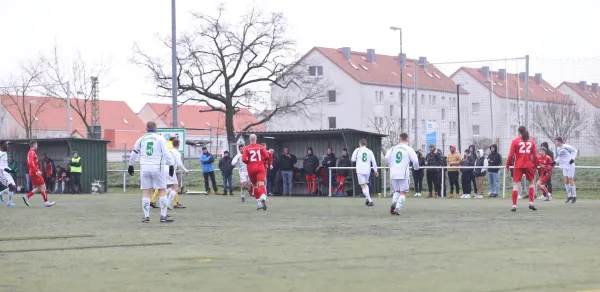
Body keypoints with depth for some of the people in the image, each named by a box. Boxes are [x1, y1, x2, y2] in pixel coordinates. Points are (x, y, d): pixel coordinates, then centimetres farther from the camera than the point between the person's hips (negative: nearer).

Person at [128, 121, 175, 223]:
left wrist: (131, 165, 28)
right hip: (157, 168, -3)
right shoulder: (160, 139, 0)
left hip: (144, 168, 3)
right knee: (162, 191, 5)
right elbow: (166, 153, -6)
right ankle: (163, 216, 0)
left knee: (146, 192, 6)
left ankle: (146, 216, 5)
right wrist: (171, 165, 0)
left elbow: (134, 153, 16)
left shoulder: (141, 139, 9)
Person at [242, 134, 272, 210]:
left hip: (251, 169, 1)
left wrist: (248, 163, 10)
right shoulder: (261, 147, 3)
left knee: (255, 185, 16)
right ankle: (263, 197, -43)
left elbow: (244, 159, -10)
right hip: (260, 168, -1)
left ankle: (258, 203, 16)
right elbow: (267, 156, -5)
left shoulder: (246, 148, 1)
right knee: (261, 184, -13)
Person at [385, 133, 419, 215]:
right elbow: (415, 160, -7)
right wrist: (416, 167, 15)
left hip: (393, 174, 4)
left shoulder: (393, 148, 7)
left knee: (397, 191, 20)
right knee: (403, 193, 5)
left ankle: (393, 203, -6)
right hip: (403, 174, -3)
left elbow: (387, 158, -4)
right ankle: (397, 209, -11)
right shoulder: (408, 149, -1)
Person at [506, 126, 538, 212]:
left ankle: (514, 205, -6)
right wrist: (535, 167, 13)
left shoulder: (515, 141, -1)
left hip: (518, 166, -2)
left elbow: (511, 155, -5)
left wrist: (507, 166, 3)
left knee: (516, 185, 1)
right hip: (529, 165, 2)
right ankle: (531, 203, 10)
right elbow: (535, 155, 4)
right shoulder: (531, 142, 6)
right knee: (531, 183, 18)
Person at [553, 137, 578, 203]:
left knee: (571, 181, -4)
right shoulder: (558, 149, 9)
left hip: (570, 165, -7)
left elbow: (575, 151, -8)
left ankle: (574, 196, 6)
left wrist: (572, 158, -16)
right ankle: (569, 196, 13)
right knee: (566, 181, 3)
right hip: (564, 166, 7)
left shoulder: (566, 147, -15)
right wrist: (555, 161, 6)